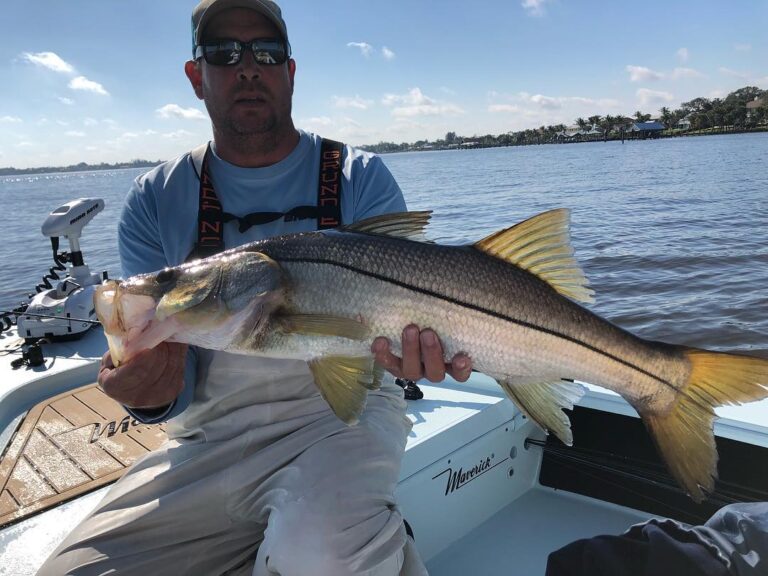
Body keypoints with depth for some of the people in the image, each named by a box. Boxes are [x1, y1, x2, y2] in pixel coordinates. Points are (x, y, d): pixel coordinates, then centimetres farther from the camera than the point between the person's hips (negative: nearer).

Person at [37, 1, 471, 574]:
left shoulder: (360, 178, 0)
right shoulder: (155, 201, 4)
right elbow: (169, 367, 0)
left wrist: (412, 346, -28)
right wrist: (155, 394, -24)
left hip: (339, 411, -3)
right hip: (208, 436, 4)